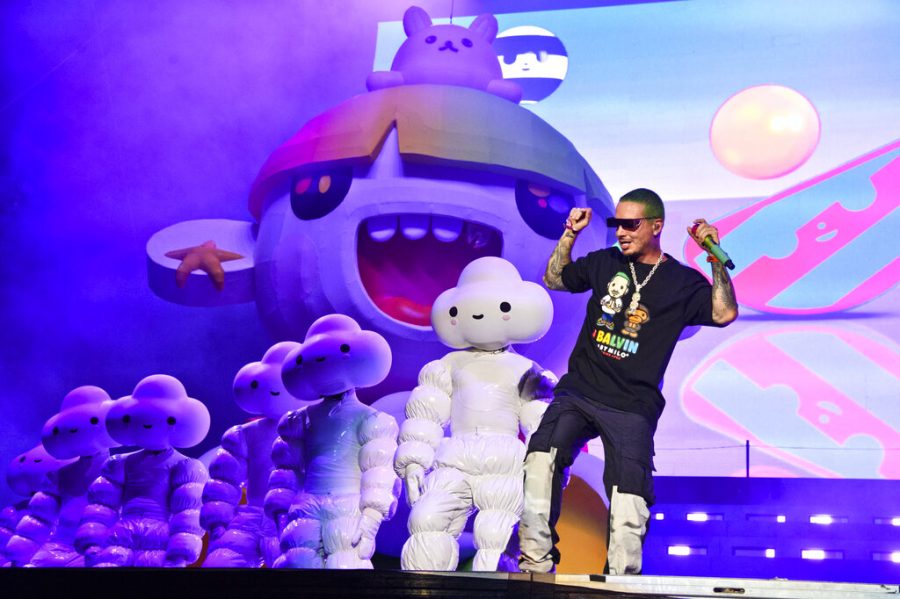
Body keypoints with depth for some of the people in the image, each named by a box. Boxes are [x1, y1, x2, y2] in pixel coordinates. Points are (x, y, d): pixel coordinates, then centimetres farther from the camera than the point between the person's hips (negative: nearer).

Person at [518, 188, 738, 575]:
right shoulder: (605, 263, 14)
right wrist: (570, 235, 13)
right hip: (578, 392, 2)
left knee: (629, 508, -11)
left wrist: (714, 256, -13)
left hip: (632, 408, -2)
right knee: (542, 457, -23)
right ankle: (536, 565, -17)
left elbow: (724, 313, -10)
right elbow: (554, 279, 25)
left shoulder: (682, 281, 5)